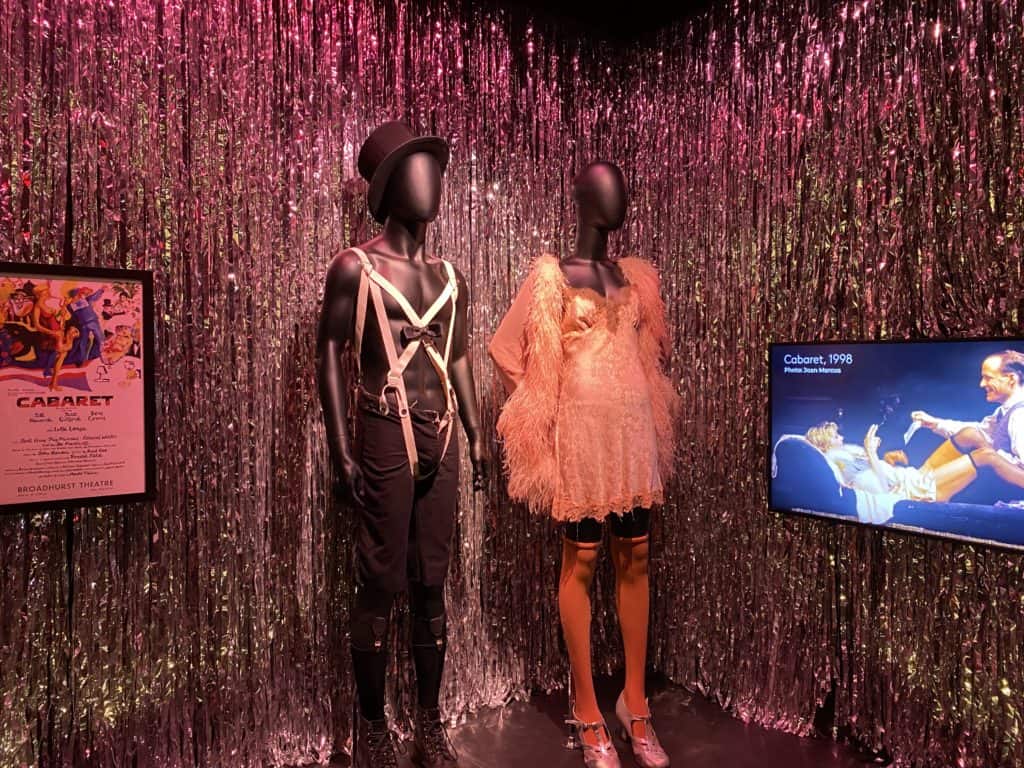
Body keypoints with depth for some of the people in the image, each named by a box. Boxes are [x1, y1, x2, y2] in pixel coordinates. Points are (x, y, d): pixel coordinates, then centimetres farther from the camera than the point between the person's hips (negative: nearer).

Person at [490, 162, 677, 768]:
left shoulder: (637, 276, 12)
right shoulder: (551, 277, -2)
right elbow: (506, 349, 1)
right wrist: (543, 416, 4)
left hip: (636, 430, 5)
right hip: (582, 431, -5)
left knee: (636, 560, 8)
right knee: (582, 562, 3)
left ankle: (636, 701, 22)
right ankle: (587, 708, 16)